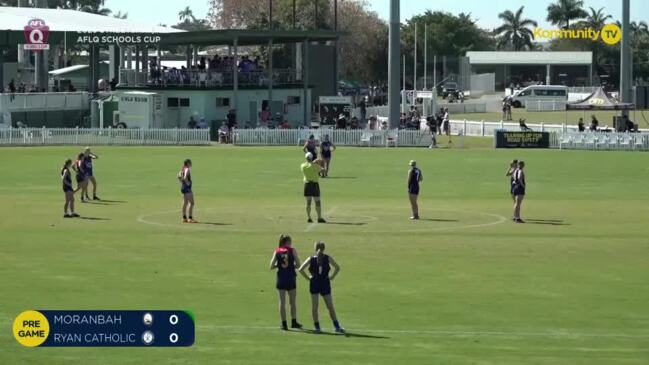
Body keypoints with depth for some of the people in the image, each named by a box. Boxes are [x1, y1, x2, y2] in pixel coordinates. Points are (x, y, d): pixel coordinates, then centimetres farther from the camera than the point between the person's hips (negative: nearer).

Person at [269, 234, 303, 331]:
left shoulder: (277, 252, 1)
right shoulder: (292, 250, -3)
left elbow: (271, 266, -3)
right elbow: (298, 264, -6)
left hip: (281, 279, 1)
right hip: (291, 278, -1)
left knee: (282, 302, 5)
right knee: (293, 302, 13)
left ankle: (284, 324, 4)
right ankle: (294, 322, 19)